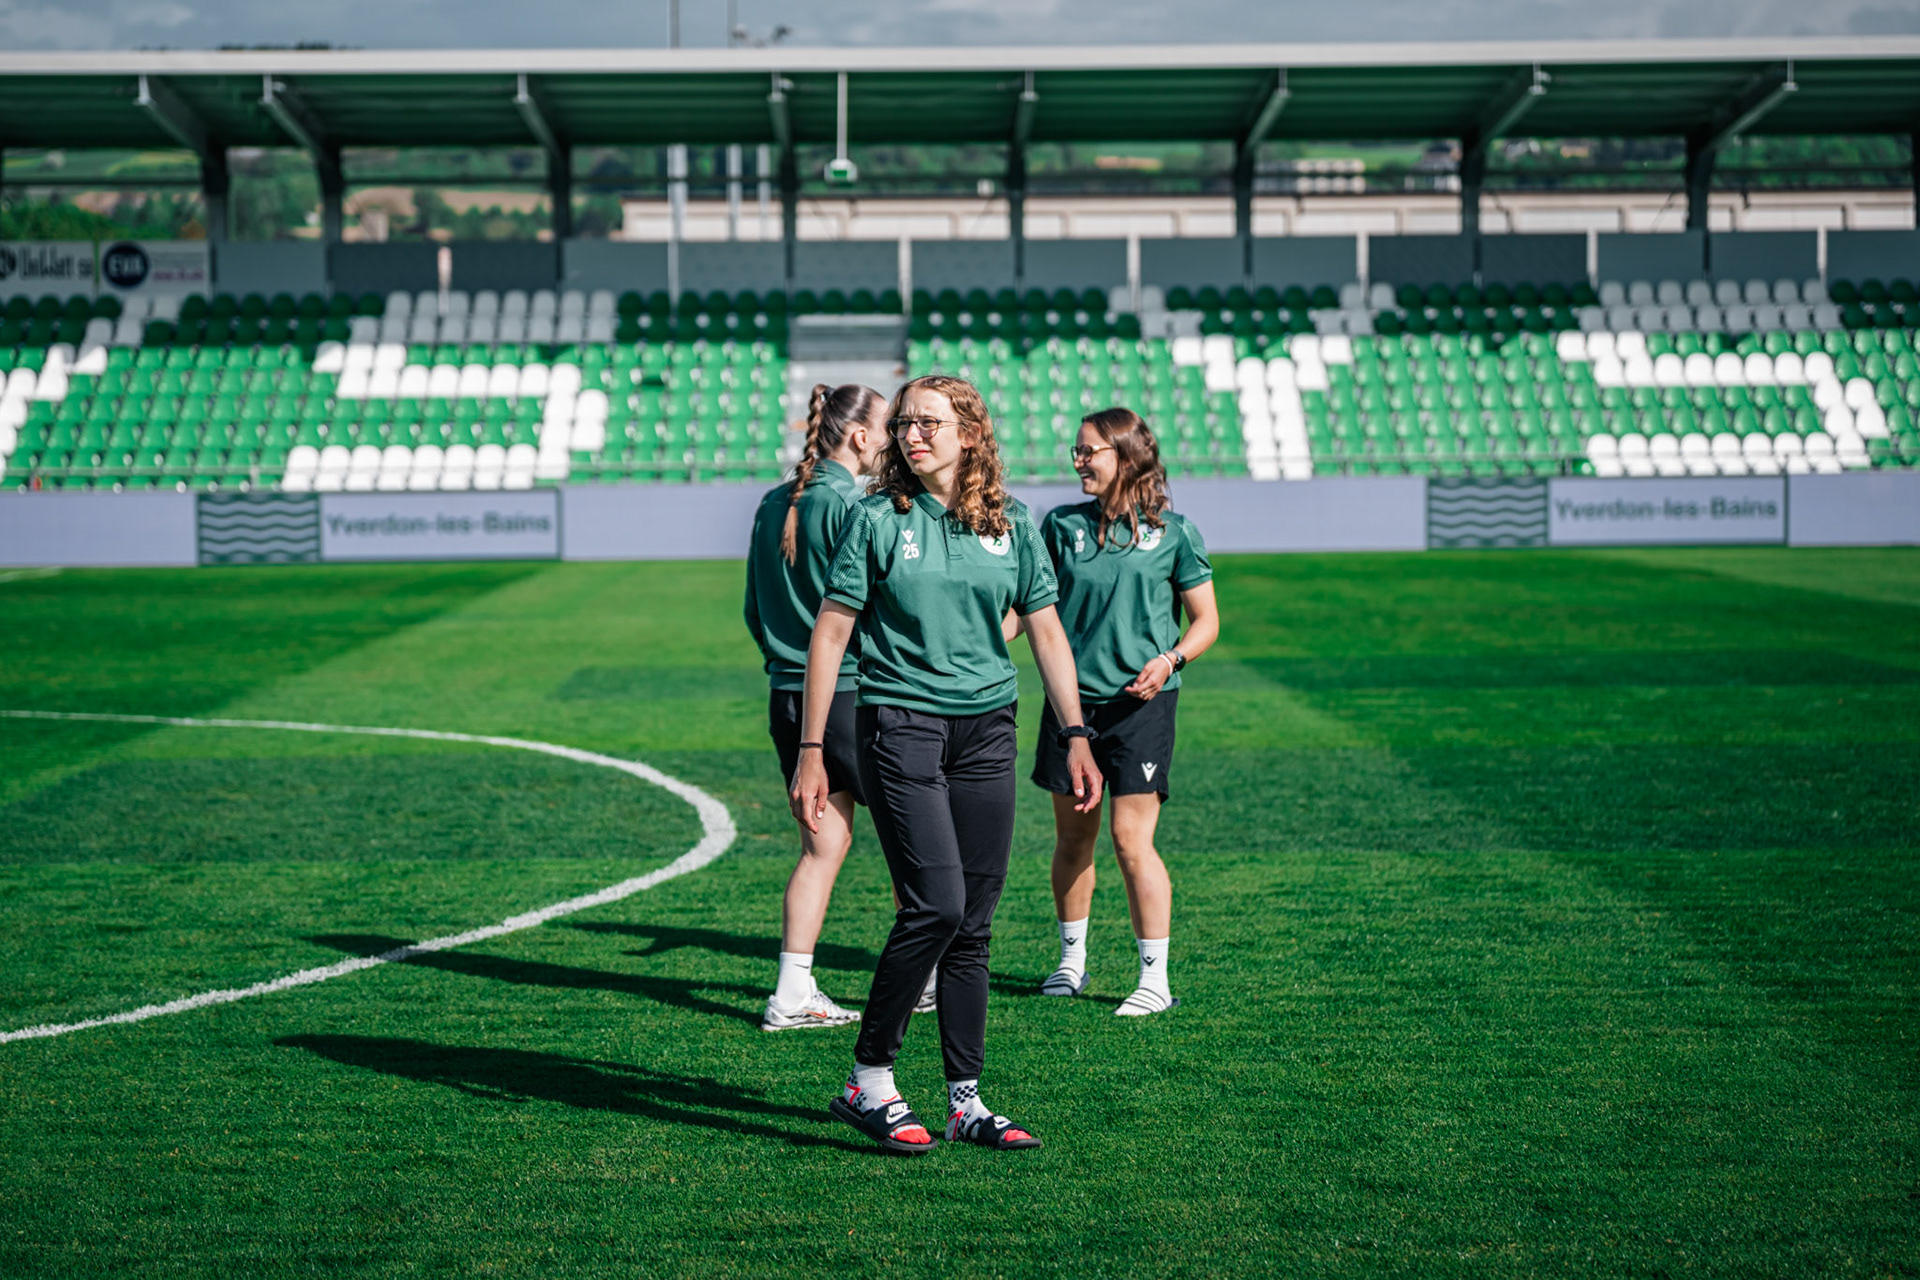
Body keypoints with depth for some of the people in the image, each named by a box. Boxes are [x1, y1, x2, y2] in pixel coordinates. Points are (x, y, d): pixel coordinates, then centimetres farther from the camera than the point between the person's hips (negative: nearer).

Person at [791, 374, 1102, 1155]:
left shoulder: (1009, 525, 7)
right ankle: (868, 1082, -1)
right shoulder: (878, 519, -2)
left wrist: (1076, 736, 4)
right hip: (899, 727, -4)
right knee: (936, 906, -15)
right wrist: (810, 752, -6)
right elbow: (830, 632, -2)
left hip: (986, 730, 4)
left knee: (973, 922, 5)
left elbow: (1046, 631, 12)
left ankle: (967, 1101, 13)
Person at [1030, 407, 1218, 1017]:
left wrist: (1170, 659, -14)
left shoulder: (1173, 532, -1)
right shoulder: (1062, 526, 6)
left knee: (1131, 839, -7)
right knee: (1072, 836, 11)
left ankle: (1156, 978, -1)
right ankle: (1071, 960, 27)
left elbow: (1206, 621, 4)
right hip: (1072, 698, 3)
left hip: (1141, 702, -3)